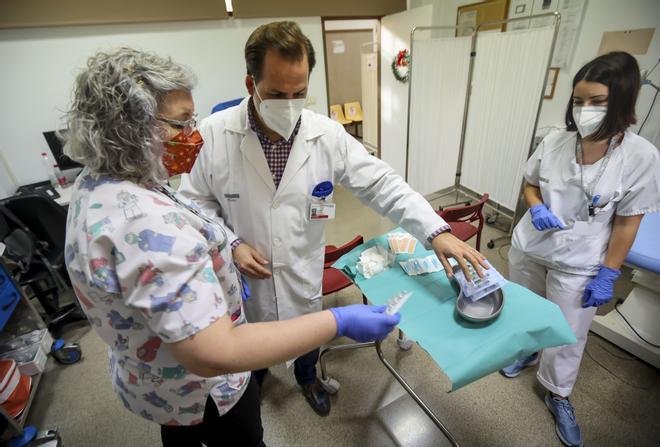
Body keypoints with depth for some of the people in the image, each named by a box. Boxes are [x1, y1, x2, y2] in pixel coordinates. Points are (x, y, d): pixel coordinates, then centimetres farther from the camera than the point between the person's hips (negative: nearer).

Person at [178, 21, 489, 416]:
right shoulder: (214, 135, -17)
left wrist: (437, 232, -22)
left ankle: (307, 377, 62)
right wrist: (230, 245, -19)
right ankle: (252, 379, 63)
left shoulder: (329, 134, -15)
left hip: (303, 275, 1)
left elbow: (382, 184, -13)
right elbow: (195, 204, -5)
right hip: (245, 281, 0)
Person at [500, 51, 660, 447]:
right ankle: (526, 351, 54)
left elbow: (627, 224, -9)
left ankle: (558, 394, 39)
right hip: (529, 248, 3)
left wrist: (608, 276, -9)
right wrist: (536, 208, -16)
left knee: (568, 335, 12)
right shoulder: (554, 142, -9)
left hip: (579, 264, -2)